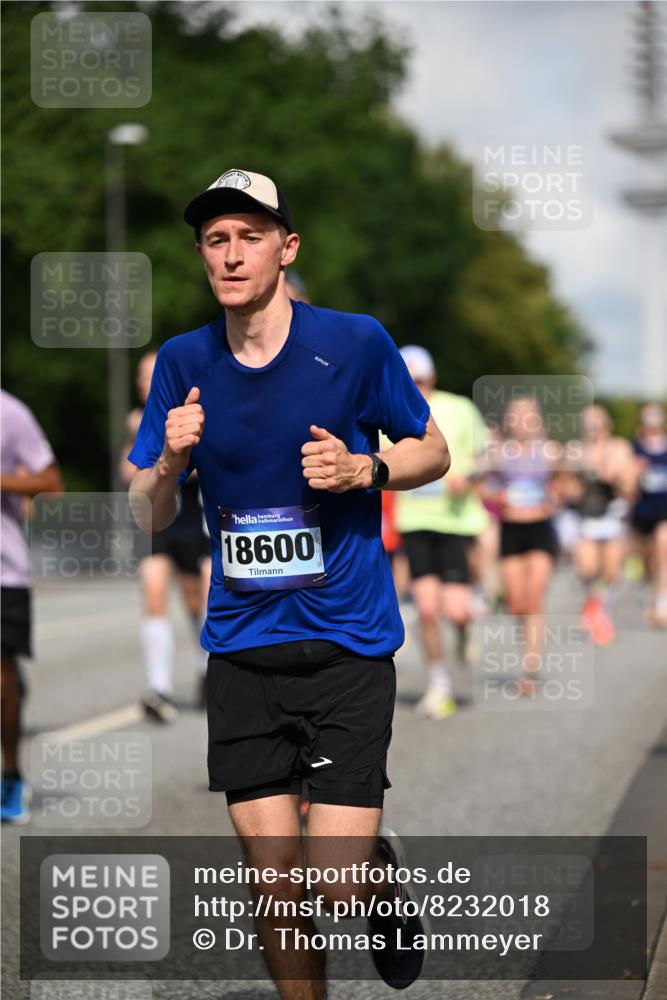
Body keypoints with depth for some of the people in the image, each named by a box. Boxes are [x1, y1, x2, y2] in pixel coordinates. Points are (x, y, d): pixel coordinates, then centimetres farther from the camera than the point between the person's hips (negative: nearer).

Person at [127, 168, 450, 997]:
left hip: (347, 644, -3)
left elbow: (433, 451, 6)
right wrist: (169, 462, -14)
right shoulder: (183, 363, 3)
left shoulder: (354, 343, -5)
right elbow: (147, 518, 8)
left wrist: (364, 469, -14)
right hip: (242, 646, 3)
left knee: (337, 884, -7)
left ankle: (381, 870, 28)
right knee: (273, 882, 2)